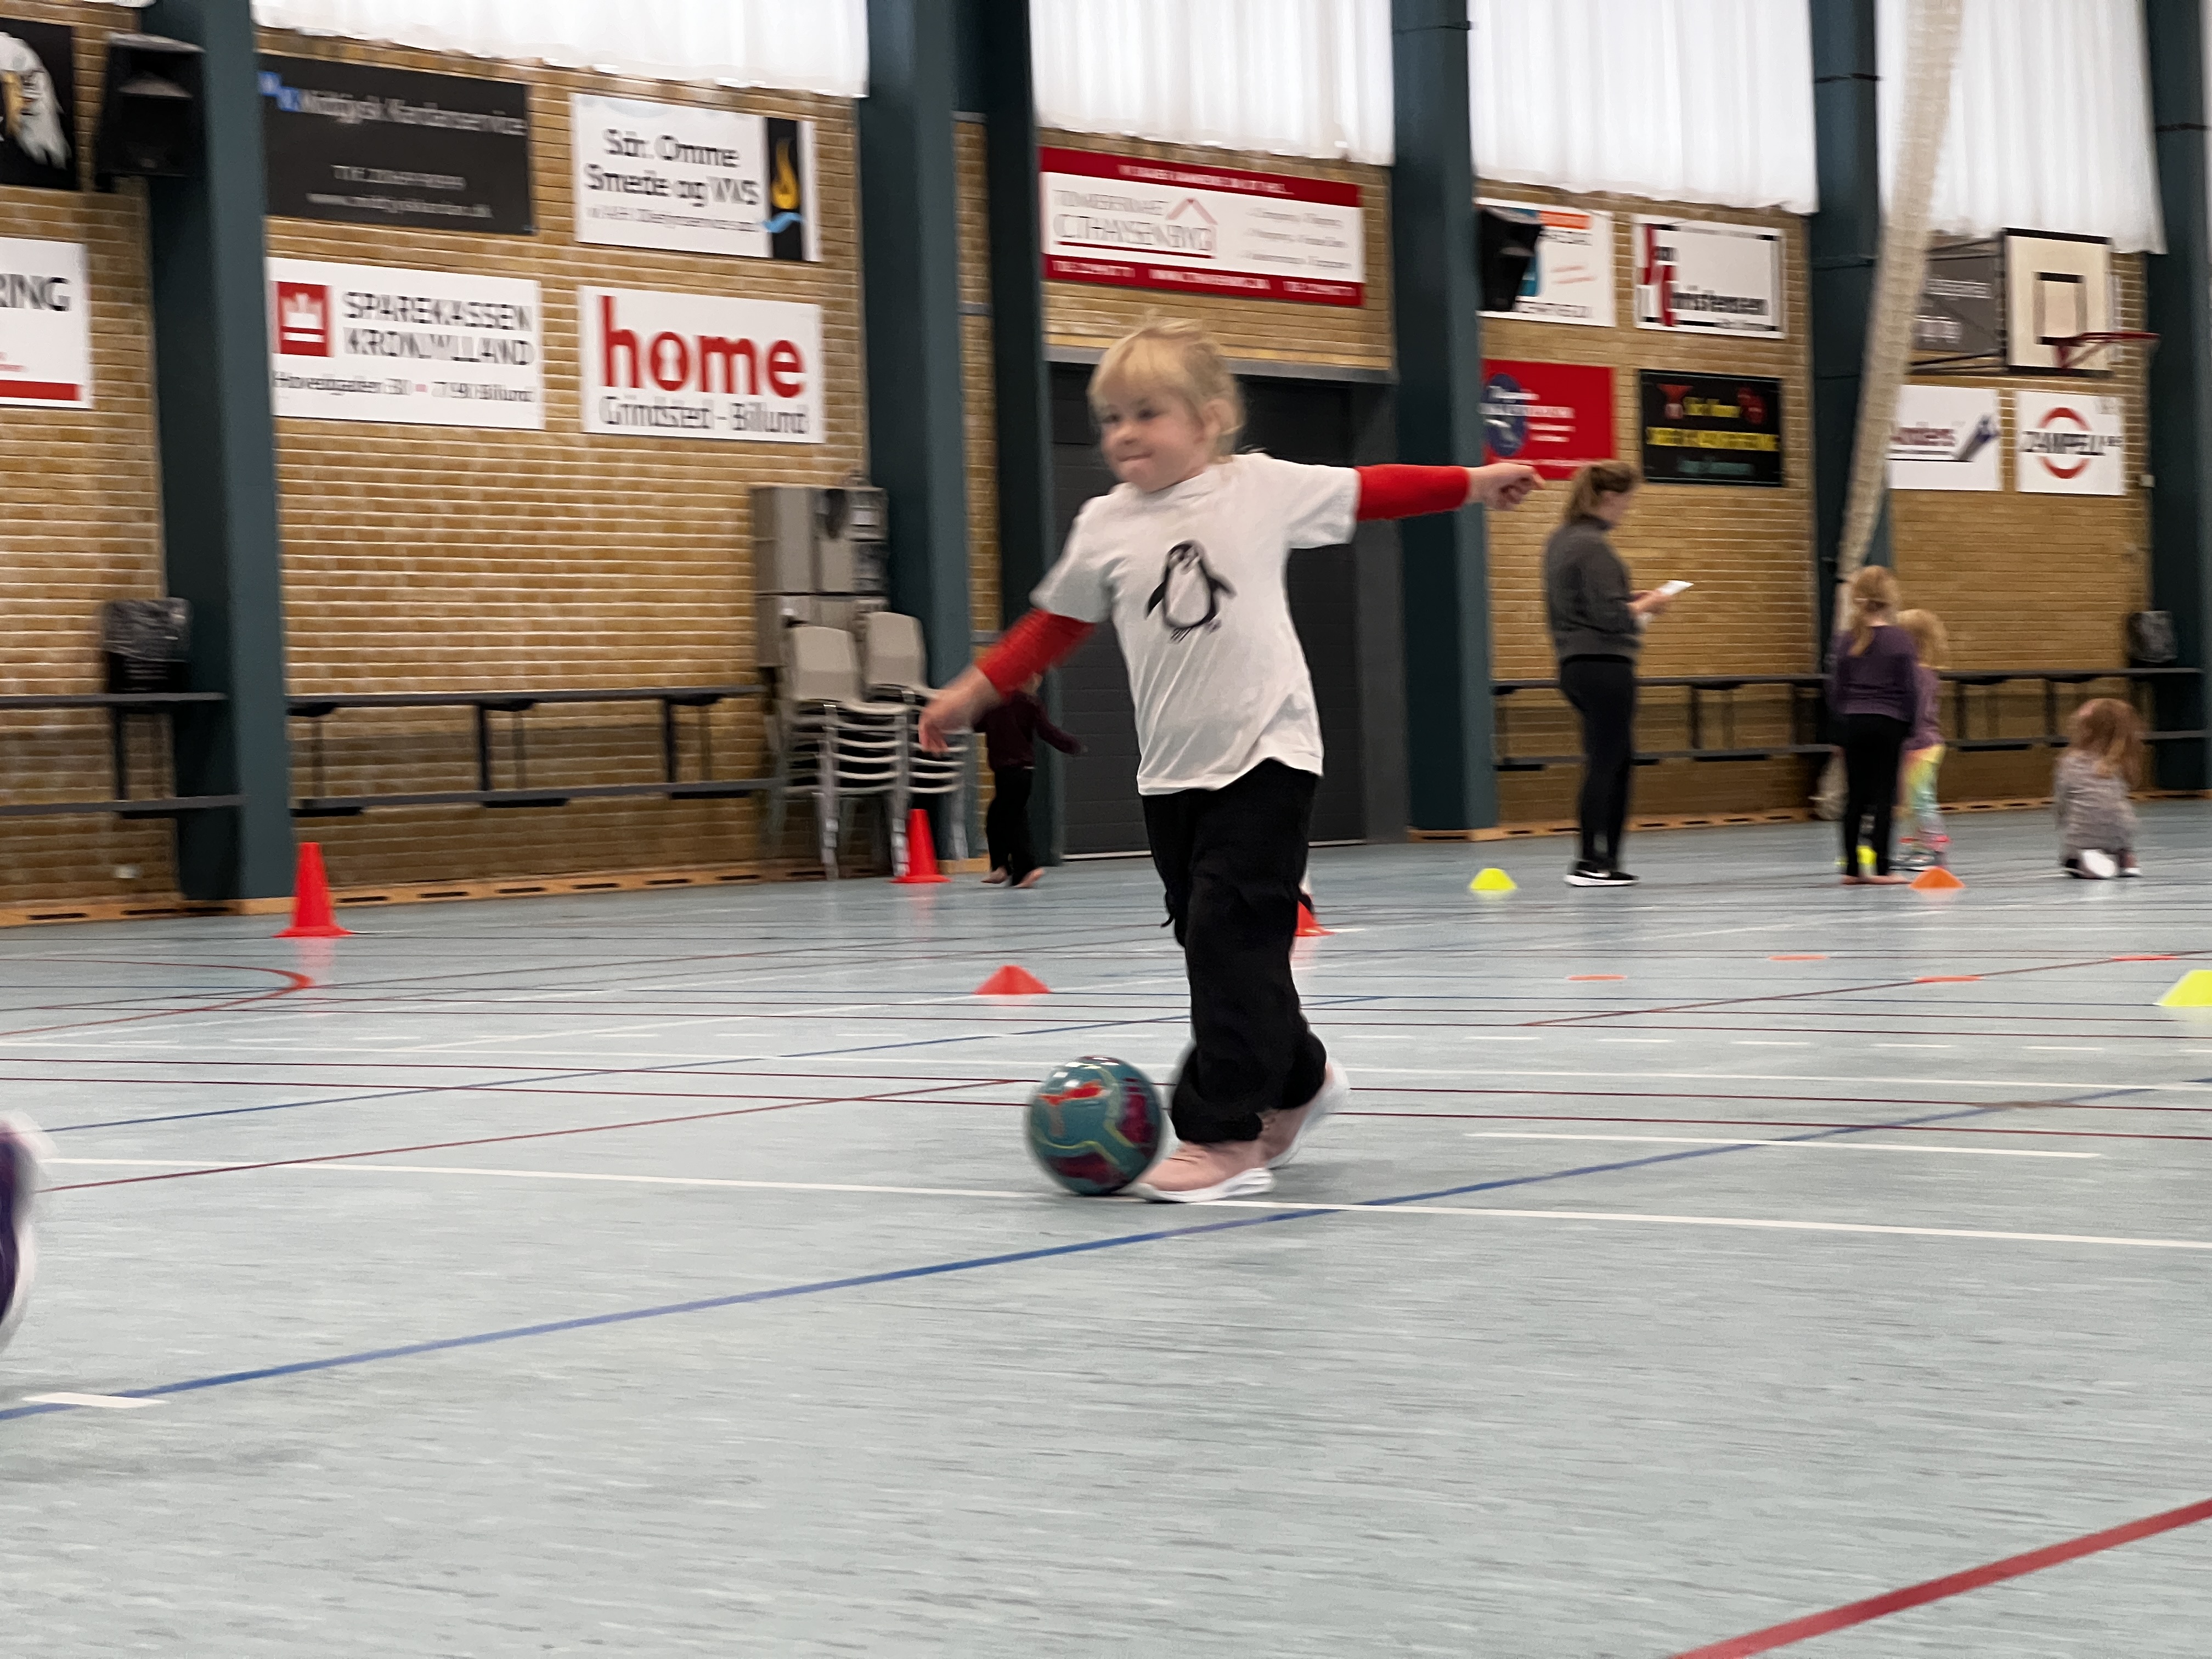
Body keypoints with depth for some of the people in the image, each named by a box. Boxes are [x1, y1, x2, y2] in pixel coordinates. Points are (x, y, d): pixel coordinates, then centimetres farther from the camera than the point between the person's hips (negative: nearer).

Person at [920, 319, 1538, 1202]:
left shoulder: (1263, 488, -3)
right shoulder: (1105, 525, 3)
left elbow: (1369, 491, 9)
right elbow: (1052, 626, 13)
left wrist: (1475, 483, 12)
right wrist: (969, 695, 11)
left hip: (1266, 756, -4)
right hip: (1171, 772, 4)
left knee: (1228, 935, -12)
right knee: (1216, 941, 11)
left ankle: (1224, 1136, -8)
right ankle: (1297, 1078, 36)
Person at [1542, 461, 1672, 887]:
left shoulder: (1561, 540, 13)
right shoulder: (1593, 546, -16)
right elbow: (1609, 617, -21)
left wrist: (1631, 602, 16)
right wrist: (1645, 606, -4)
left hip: (1575, 664, 10)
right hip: (1605, 665, -10)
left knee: (1619, 760, 16)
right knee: (1604, 765, -3)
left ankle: (1606, 859, 17)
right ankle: (1591, 864, 0)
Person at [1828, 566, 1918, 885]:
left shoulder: (1846, 640, 3)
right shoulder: (1899, 638, -8)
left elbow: (1836, 689, 6)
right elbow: (1911, 688, -6)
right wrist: (1909, 722, 7)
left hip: (1853, 723, 4)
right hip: (1889, 723, -3)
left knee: (1855, 797, 9)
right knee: (1884, 796, -1)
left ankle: (1851, 868, 10)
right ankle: (1880, 869, -3)